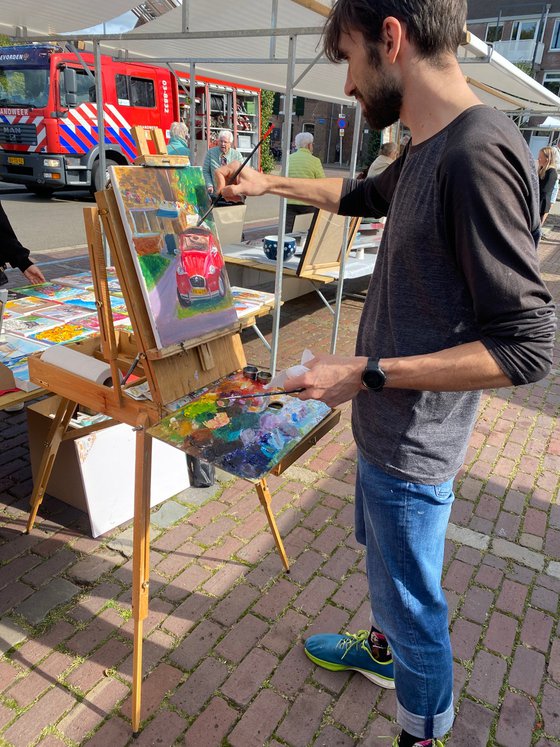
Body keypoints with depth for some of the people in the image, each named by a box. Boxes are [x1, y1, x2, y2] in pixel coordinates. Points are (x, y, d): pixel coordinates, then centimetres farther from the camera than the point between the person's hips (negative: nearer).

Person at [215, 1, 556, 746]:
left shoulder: (481, 154, -25)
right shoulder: (426, 151, 4)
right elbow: (365, 195, 26)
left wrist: (366, 372, -25)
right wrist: (271, 183, 26)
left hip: (412, 449, -9)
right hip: (385, 429, 9)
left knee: (412, 599, 13)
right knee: (382, 553, 29)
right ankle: (384, 648, 57)